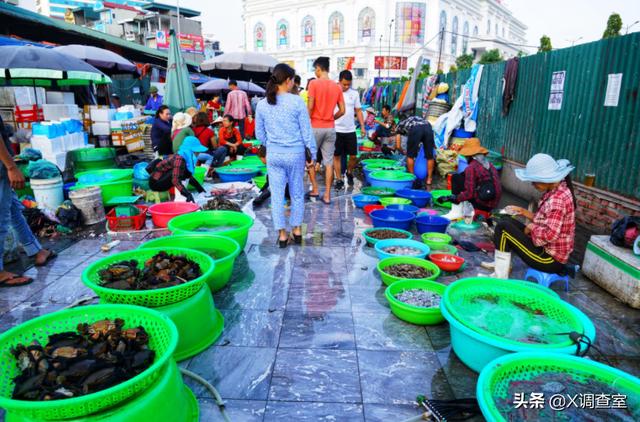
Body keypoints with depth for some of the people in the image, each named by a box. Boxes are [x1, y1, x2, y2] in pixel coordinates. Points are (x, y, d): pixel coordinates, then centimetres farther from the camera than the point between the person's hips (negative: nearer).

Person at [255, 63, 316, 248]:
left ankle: (282, 234, 15)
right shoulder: (297, 102, -10)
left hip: (273, 155, 2)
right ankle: (297, 230, 26)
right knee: (297, 193, 15)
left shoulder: (262, 105, 0)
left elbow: (259, 133, 9)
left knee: (276, 195, 9)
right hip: (296, 154, -2)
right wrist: (312, 154, 3)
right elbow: (307, 131, -7)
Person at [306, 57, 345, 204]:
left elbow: (310, 107, -14)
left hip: (315, 127, -4)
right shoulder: (337, 87, 5)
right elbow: (342, 111, 5)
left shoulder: (314, 83, -8)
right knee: (329, 162, 5)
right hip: (330, 128, 4)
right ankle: (327, 195, 8)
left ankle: (315, 189, 17)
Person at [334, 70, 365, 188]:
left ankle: (349, 172, 32)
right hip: (336, 130, -2)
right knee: (336, 155, 5)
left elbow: (358, 111, 13)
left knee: (353, 155, 5)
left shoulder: (354, 94, 6)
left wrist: (362, 126, 5)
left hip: (350, 130, 3)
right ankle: (339, 179, 16)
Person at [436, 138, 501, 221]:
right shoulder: (490, 165, 10)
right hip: (494, 204, 8)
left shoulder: (471, 168, -13)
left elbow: (469, 194, -18)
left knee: (456, 178, -1)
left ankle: (456, 212, -5)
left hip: (481, 203, -7)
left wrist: (449, 198, -10)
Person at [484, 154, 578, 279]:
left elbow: (550, 235, -31)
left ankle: (500, 278, -4)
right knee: (507, 222, 15)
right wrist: (523, 212, 6)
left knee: (503, 227, -14)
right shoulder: (556, 191, 5)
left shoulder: (557, 199, -26)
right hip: (548, 249, 10)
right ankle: (501, 263, 26)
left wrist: (532, 227, -14)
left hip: (550, 258, -10)